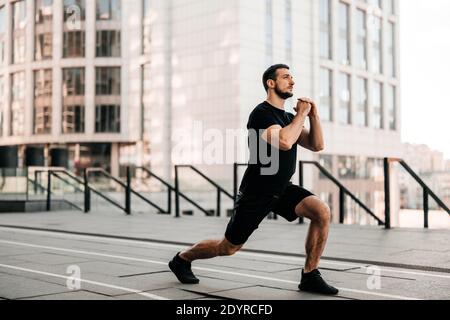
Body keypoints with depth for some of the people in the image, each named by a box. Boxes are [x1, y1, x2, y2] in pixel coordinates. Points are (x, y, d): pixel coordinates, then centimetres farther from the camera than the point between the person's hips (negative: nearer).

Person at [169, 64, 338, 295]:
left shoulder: (289, 118, 8)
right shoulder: (262, 114, -18)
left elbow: (316, 146, 6)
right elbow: (284, 142, -35)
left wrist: (313, 115, -7)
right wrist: (301, 114, -21)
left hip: (282, 189, 7)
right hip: (256, 194, -7)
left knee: (322, 212, -17)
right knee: (229, 247, 6)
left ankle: (310, 277, -7)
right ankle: (181, 259, 33)